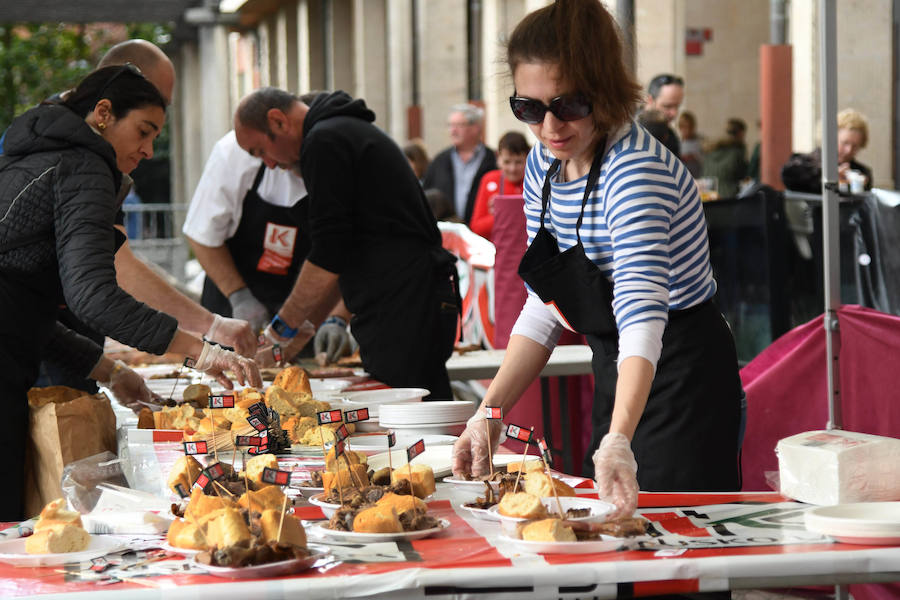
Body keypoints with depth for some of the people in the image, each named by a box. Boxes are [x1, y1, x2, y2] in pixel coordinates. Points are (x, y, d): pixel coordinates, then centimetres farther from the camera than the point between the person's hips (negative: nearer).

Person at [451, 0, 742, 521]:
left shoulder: (636, 169, -26)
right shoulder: (544, 165, 0)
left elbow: (641, 313, -39)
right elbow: (544, 310, 7)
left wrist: (618, 442, -52)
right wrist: (491, 414, -3)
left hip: (684, 377, -8)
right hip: (614, 378, 8)